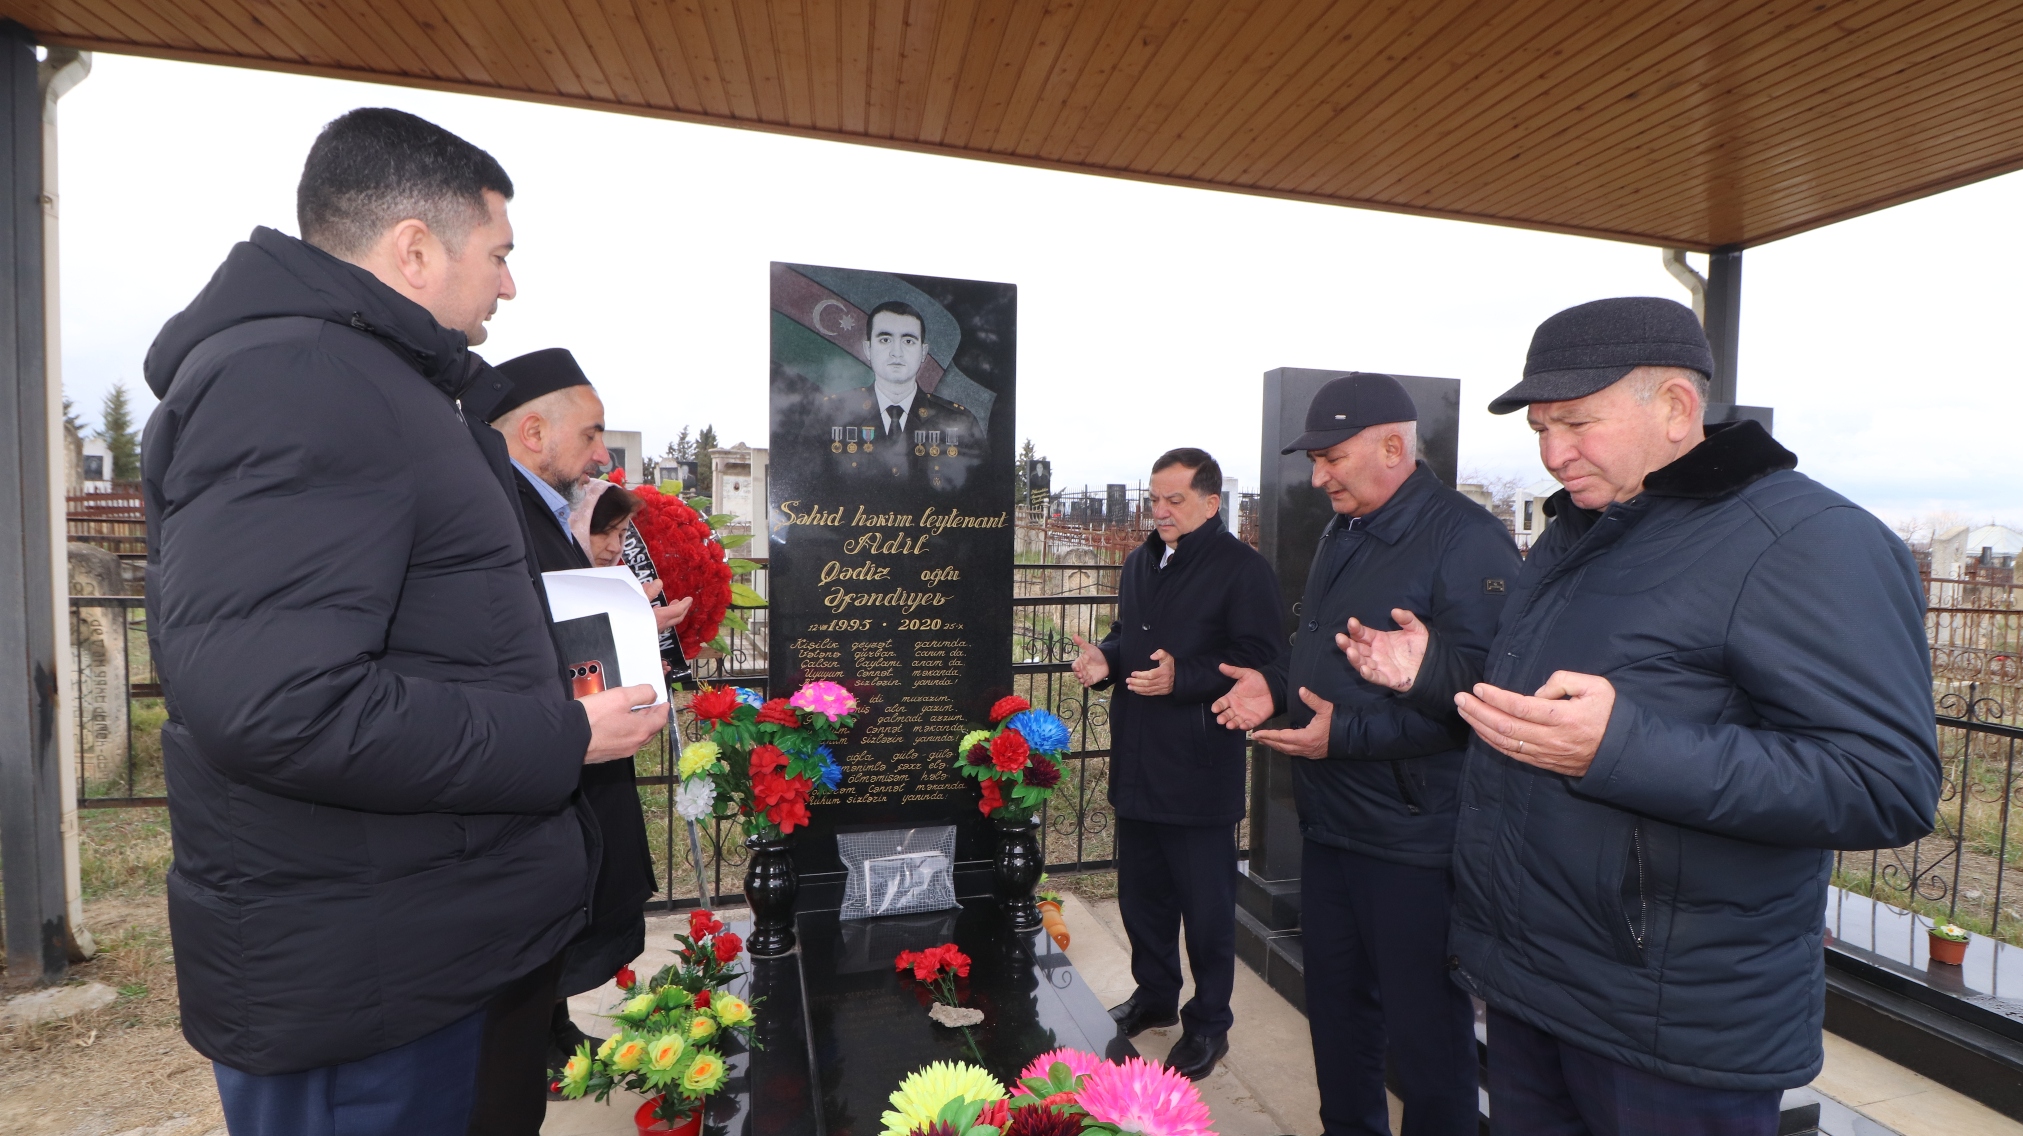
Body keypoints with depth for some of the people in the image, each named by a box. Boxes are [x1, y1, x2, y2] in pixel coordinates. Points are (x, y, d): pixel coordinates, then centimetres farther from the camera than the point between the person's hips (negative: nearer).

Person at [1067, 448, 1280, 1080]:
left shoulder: (1243, 570, -12)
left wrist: (1181, 678, -28)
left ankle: (1208, 1024, 28)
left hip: (1200, 773, -7)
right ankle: (1154, 995, 41)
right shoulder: (1141, 563, 13)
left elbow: (1256, 661, -18)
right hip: (1137, 763, 8)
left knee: (1206, 907, 8)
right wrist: (1105, 660, 2)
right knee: (1141, 892, 21)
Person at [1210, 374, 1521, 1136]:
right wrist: (1276, 684, 2)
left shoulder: (1467, 540, -18)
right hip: (1329, 824, 9)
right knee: (1336, 1003, 24)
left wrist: (1345, 733, -26)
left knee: (1425, 1030, 11)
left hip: (1414, 840, -9)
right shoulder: (1343, 535, 10)